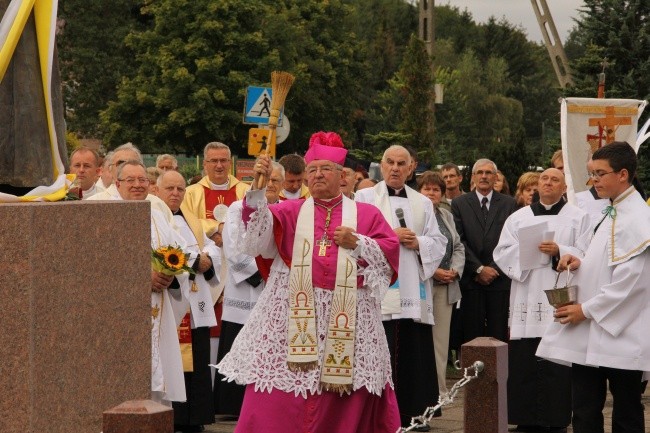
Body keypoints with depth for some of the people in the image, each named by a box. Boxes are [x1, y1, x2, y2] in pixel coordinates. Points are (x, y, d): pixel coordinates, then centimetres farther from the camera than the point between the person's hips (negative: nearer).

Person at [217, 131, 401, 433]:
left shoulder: (366, 214, 13)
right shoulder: (291, 211, 13)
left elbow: (391, 250, 6)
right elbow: (258, 224, -4)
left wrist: (357, 243, -8)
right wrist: (258, 187, -20)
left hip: (348, 312, 0)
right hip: (295, 308, 0)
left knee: (346, 400, 0)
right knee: (283, 388, -6)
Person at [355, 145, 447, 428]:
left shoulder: (423, 203, 18)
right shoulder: (365, 198, 7)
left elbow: (439, 243, 12)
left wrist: (418, 242, -7)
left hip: (413, 292, 4)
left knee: (413, 356, 2)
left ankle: (410, 413, 8)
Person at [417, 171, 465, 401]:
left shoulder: (447, 216, 18)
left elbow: (458, 247, 19)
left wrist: (455, 270, 0)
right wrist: (432, 271, -15)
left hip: (445, 286, 6)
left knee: (441, 338, 7)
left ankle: (439, 387, 11)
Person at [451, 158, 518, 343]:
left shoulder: (508, 203, 9)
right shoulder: (459, 203, 7)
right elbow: (459, 241, 0)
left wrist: (494, 269, -7)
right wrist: (479, 269, -8)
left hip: (499, 279, 0)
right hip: (471, 280, 0)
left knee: (499, 334, -1)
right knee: (472, 334, -2)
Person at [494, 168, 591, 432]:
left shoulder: (578, 218, 8)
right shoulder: (518, 218, 14)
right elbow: (502, 253, 7)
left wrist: (559, 252, -15)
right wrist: (525, 250, -11)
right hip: (526, 303, 2)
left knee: (558, 368, -4)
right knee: (524, 364, 0)